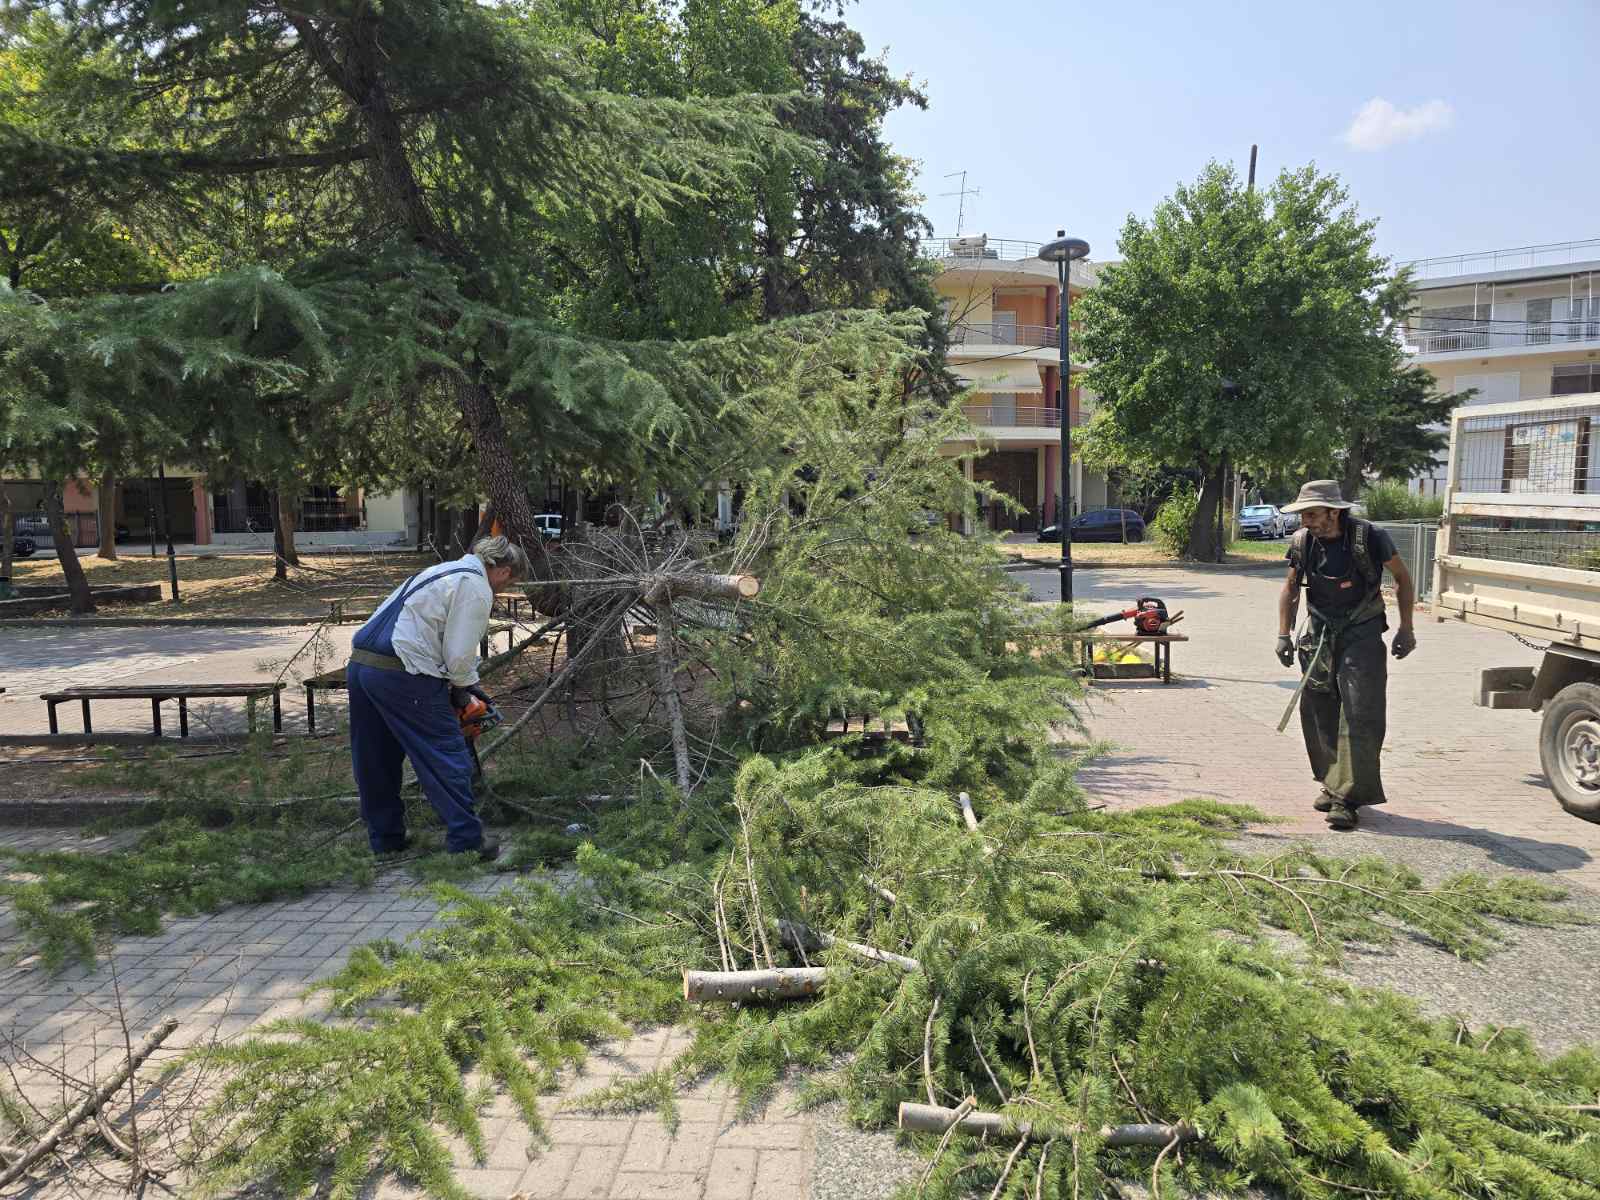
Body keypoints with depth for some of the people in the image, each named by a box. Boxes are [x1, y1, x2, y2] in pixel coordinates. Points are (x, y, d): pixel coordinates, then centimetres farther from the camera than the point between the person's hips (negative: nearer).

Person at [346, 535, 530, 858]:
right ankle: (466, 840, 7)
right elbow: (459, 653, -10)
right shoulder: (476, 587, -5)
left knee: (377, 762, 18)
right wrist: (464, 685, 10)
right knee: (448, 758, 1)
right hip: (402, 677, -10)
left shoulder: (444, 571, 24)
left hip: (360, 663, 10)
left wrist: (465, 682, 25)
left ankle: (385, 837, 30)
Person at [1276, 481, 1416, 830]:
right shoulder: (1302, 542, -3)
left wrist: (1406, 629, -2)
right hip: (1319, 633, 4)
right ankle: (1332, 784, 24)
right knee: (1319, 712, 8)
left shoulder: (1369, 537, -15)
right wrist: (1284, 634, 2)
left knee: (1360, 714, -11)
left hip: (1362, 634, -4)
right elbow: (1291, 588, 11)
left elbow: (1402, 578, 0)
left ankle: (1348, 796, -9)